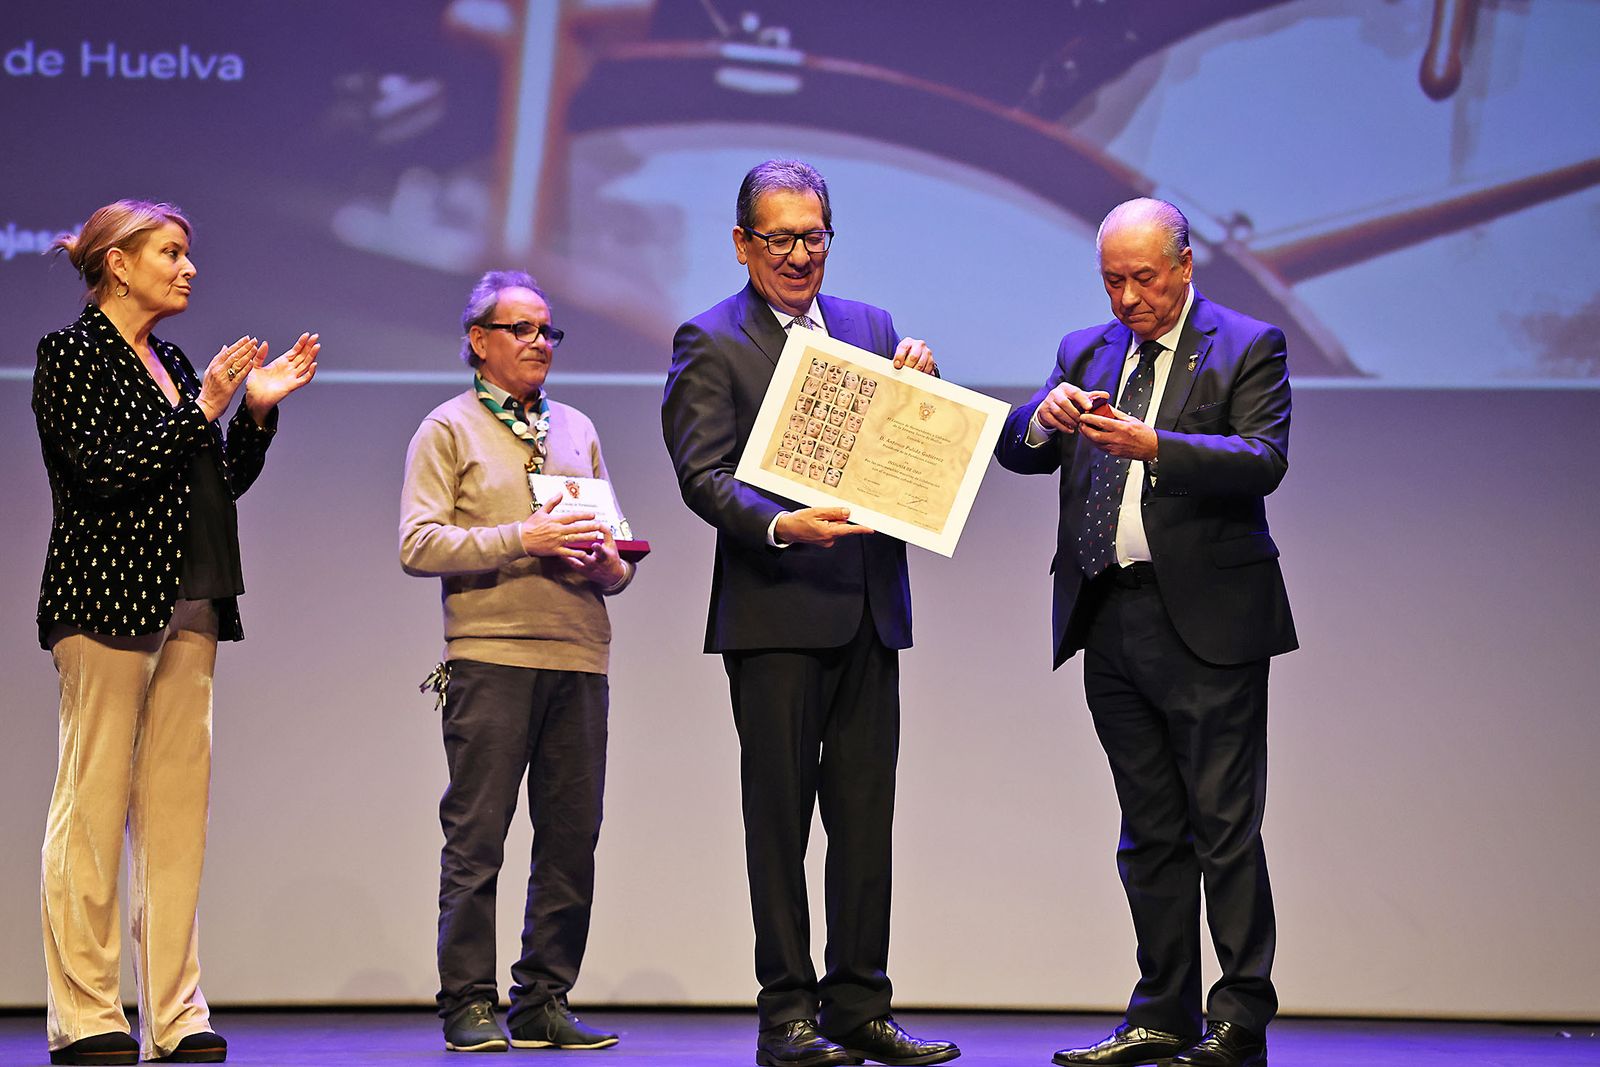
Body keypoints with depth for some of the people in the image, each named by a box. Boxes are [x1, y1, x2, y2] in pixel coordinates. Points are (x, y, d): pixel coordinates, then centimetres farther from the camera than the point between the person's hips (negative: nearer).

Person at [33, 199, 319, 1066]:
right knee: (93, 804, -5)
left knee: (177, 807, 5)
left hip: (188, 605, 8)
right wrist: (204, 410, -12)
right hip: (107, 599, -7)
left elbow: (221, 484, 17)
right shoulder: (70, 354, -3)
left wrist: (258, 411, 5)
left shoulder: (172, 364, 18)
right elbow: (105, 471, -14)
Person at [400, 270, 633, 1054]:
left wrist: (609, 564, 1)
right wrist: (522, 540, -15)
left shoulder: (577, 430, 21)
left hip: (578, 661, 5)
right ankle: (470, 1005, 1)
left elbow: (608, 542, 25)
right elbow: (418, 544, -6)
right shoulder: (448, 430, 5)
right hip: (490, 656, -5)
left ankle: (545, 1002, 9)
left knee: (571, 838, 3)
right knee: (476, 836, -5)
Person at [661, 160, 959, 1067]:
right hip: (775, 609, -5)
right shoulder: (710, 343, -1)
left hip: (868, 611, 5)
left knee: (866, 817, 7)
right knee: (779, 819, 0)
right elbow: (704, 475, -11)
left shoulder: (870, 327, 14)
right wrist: (781, 525, -27)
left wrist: (919, 382, -5)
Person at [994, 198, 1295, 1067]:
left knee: (1223, 825, -5)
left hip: (1206, 621, -5)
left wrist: (1153, 446, -27)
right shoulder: (1085, 351, 16)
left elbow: (1263, 460, -14)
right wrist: (1047, 416, -13)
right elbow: (1016, 452, 9)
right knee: (1149, 830, 10)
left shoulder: (1247, 347, 0)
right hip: (1111, 620, 6)